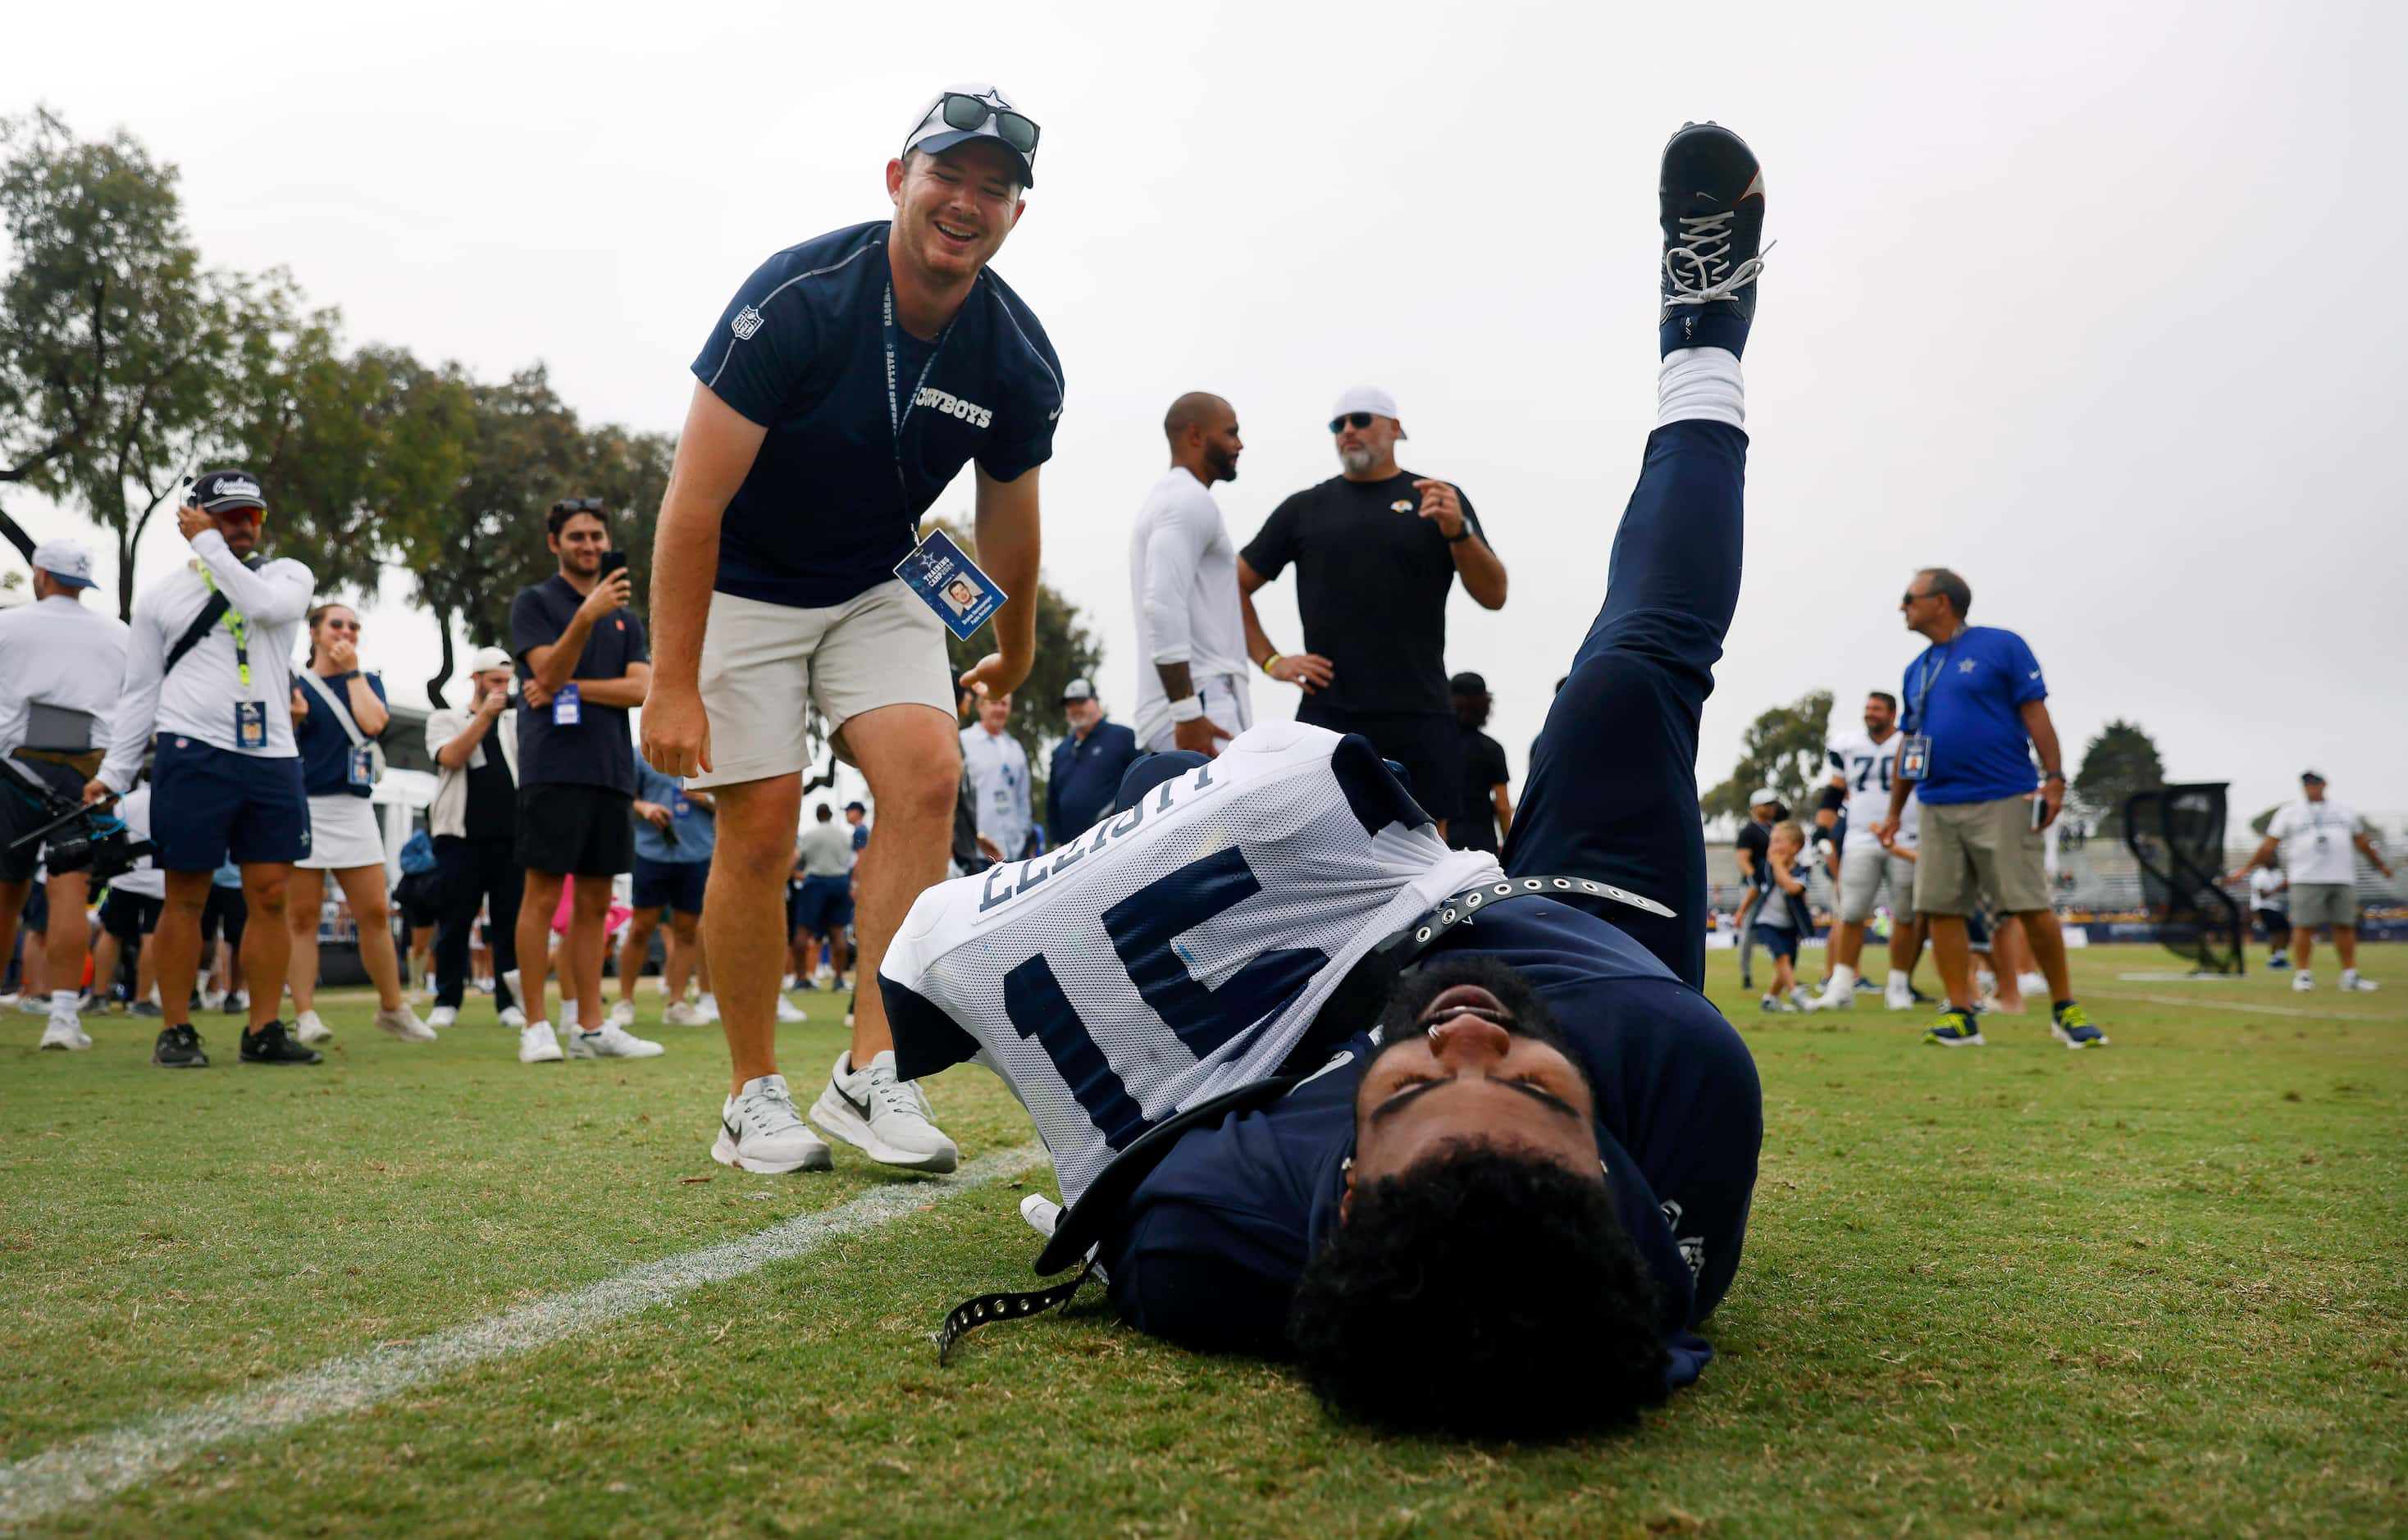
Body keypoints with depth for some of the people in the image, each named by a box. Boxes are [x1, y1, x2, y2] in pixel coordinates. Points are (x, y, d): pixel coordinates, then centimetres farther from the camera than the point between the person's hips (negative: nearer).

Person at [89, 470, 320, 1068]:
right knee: (186, 897, -1)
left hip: (272, 757, 1)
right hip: (192, 754, -1)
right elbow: (139, 693, 11)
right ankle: (176, 1031, 6)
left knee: (271, 895, 0)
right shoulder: (162, 596, 12)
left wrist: (210, 547, -5)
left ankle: (264, 1032, 6)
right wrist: (114, 773, 3)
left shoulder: (287, 574, 14)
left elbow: (268, 605, -12)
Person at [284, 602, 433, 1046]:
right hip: (301, 805, -2)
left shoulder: (368, 682, 15)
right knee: (301, 914, -4)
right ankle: (304, 1016, -2)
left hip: (352, 808, 2)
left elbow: (374, 723, -6)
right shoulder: (292, 683, 7)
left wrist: (352, 670, 1)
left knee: (375, 912, 0)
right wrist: (290, 718, -15)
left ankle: (393, 1008, 10)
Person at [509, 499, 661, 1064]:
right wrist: (586, 615, -23)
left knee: (595, 902, 7)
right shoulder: (534, 603, 5)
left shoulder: (626, 617, 19)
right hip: (554, 768, -5)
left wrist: (572, 688, -6)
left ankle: (589, 1026, 10)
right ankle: (536, 1027, 0)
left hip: (613, 773, 5)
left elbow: (641, 688, 5)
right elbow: (550, 674, -10)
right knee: (543, 895, -4)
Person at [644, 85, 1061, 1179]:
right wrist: (673, 685, -24)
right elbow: (694, 502, -23)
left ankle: (872, 1073, -12)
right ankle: (754, 1096, 8)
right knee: (762, 830, -7)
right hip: (742, 587, -3)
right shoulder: (797, 300, -24)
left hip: (878, 587, 4)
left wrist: (1015, 653, 22)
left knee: (928, 777, -18)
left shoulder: (1019, 366, -11)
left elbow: (1007, 518, 8)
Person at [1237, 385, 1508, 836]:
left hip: (1418, 714, 0)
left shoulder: (1439, 500, 8)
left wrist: (1458, 532, -17)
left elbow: (1493, 596, 1)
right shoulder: (1304, 508, 12)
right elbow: (1235, 585, 15)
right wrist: (1270, 660, 3)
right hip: (1327, 714, 1)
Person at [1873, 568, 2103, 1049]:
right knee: (1941, 909, 0)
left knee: (2032, 907, -5)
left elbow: (2035, 714, -5)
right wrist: (1894, 812, 22)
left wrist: (2054, 780, -13)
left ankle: (2065, 1010, 10)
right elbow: (1910, 742, 22)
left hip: (2003, 803, -6)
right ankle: (1960, 1015, 6)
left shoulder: (2001, 646, -1)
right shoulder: (1917, 671, 17)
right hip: (1937, 808, 6)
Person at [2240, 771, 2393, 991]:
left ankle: (2350, 975, 10)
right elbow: (2268, 845, 1)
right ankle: (2302, 975, 2)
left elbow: (2362, 841, 25)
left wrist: (2382, 864, 27)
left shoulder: (2343, 811, 15)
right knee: (2304, 927, -5)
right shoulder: (2289, 812, 5)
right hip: (2306, 880, -3)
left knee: (2345, 926, 4)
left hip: (2342, 879, 3)